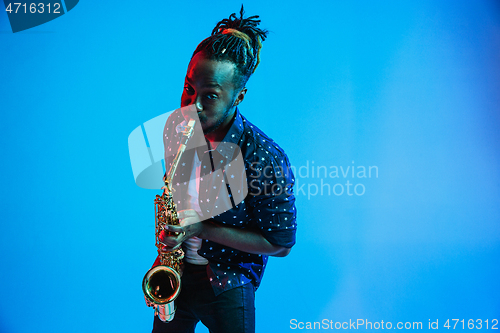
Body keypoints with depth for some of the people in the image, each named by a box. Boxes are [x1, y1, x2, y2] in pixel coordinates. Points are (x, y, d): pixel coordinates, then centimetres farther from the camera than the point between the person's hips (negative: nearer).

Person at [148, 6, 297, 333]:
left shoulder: (265, 161, -28)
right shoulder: (175, 127, -10)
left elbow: (281, 244, -19)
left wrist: (201, 229, -26)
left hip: (227, 287, -5)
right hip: (174, 268, 5)